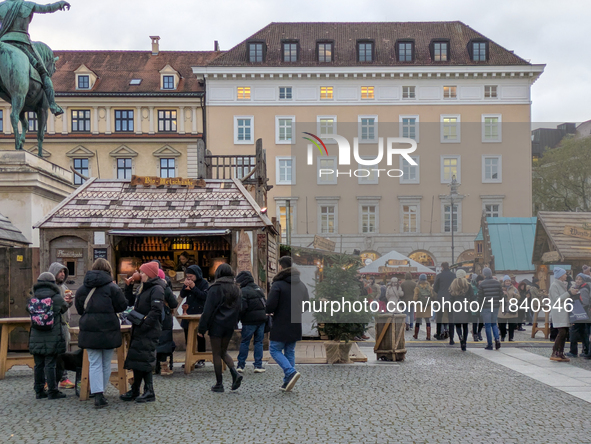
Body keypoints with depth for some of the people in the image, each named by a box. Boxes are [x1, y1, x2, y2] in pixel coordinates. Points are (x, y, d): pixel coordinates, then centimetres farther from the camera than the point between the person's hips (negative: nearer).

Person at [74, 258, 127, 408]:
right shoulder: (112, 287, -7)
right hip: (108, 331, -2)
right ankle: (101, 392, 16)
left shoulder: (82, 289, 6)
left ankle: (97, 395, -7)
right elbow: (122, 306, -6)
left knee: (94, 364, 3)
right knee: (106, 363, 11)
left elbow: (79, 309, 14)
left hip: (89, 331, 3)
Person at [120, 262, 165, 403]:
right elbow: (130, 302, 25)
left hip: (149, 333, -9)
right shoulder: (142, 288, 17)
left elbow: (156, 311, -21)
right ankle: (135, 391, 19)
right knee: (136, 360, 11)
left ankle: (149, 392, -2)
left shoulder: (156, 289, -12)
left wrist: (143, 326, -22)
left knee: (144, 360, -10)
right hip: (139, 331, 9)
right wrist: (128, 286, 14)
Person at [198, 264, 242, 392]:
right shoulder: (236, 289, 8)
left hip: (217, 325, -5)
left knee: (216, 354, 3)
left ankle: (219, 384, 5)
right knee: (223, 352, 17)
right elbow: (239, 309, 11)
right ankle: (235, 374, -4)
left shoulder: (215, 288, -10)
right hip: (230, 326, 6)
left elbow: (208, 310, -13)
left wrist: (201, 328, -10)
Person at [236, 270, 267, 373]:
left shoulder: (243, 291, -10)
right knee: (259, 342, 9)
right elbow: (265, 304, 18)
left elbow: (242, 308, -17)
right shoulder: (258, 289, 15)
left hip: (250, 320, -6)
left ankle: (240, 365, 8)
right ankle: (258, 365, 6)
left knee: (245, 342, 4)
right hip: (261, 318, 6)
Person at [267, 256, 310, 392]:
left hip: (280, 325, -6)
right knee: (290, 351, 14)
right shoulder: (301, 284, 7)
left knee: (275, 350, 5)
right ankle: (287, 381, 13)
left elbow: (270, 305, -19)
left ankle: (291, 372, -15)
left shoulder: (278, 284, -14)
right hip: (295, 325, 6)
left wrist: (269, 311, 4)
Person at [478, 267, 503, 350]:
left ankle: (489, 344, 2)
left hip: (486, 307, -3)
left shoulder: (482, 284, -8)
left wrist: (480, 305, 10)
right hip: (496, 306, 3)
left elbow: (480, 296, -6)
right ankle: (497, 338, -5)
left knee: (487, 325, 2)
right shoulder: (497, 283, 3)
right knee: (494, 323, 17)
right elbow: (501, 295, 5)